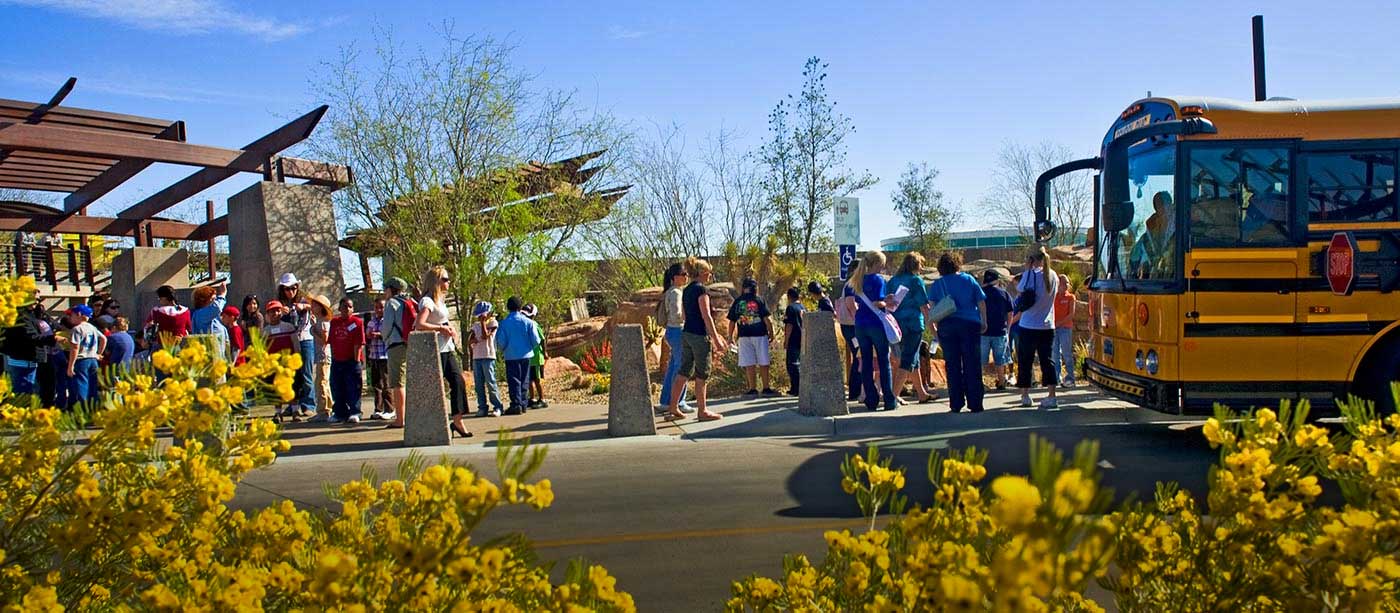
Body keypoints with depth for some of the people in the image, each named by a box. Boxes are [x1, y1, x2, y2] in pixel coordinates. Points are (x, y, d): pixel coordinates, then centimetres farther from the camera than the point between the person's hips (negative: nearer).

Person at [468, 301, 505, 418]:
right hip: (476, 357, 6)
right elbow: (469, 341, 14)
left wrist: (483, 321, -9)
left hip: (488, 357, -6)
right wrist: (474, 340, -8)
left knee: (490, 383, -10)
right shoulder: (475, 325, 16)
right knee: (479, 384, 4)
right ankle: (482, 407, 9)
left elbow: (485, 335, -15)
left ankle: (498, 407, -6)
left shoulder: (493, 322, -1)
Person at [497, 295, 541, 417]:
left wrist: (502, 351, 13)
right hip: (526, 355, 2)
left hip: (511, 356, -2)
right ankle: (524, 404, 14)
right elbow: (536, 340, -3)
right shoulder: (528, 321, -4)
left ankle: (516, 405, -5)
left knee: (514, 381, 2)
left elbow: (500, 342, -7)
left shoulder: (504, 323, -8)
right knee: (524, 381, 12)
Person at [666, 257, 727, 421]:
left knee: (684, 371, 11)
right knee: (702, 374, 1)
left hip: (686, 334, 8)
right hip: (699, 335, -8)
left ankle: (672, 408, 12)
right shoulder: (701, 289, -13)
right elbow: (706, 316, -16)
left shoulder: (686, 290, 13)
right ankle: (702, 411, 8)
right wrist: (716, 339, -13)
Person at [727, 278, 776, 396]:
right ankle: (766, 388, 7)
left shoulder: (737, 302, 5)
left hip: (744, 336, 2)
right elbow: (766, 319, -6)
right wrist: (771, 333, 3)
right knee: (763, 363, 5)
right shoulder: (759, 300, -3)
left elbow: (732, 322, 7)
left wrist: (730, 337, 15)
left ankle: (753, 389, 3)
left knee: (749, 364, 3)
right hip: (760, 335, -2)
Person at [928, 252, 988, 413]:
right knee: (972, 365, 3)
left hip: (946, 326, 0)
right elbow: (981, 302, 3)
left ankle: (956, 404, 4)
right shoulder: (969, 279, 4)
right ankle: (975, 404, 2)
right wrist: (984, 321, 10)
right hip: (970, 324, 0)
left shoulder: (938, 284, 4)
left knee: (952, 365, 5)